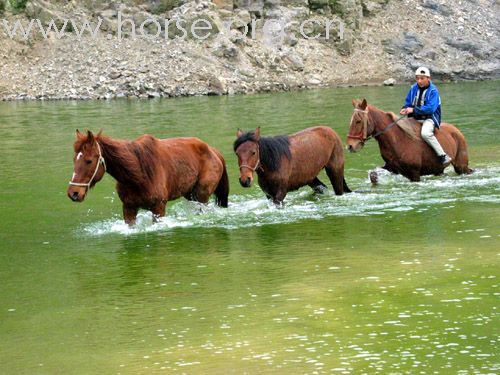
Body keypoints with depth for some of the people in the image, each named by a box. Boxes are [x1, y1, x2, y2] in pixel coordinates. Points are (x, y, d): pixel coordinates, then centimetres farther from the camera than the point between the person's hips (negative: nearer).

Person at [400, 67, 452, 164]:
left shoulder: (433, 91, -11)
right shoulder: (414, 88, 7)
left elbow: (430, 108, -21)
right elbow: (408, 102, 17)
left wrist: (414, 110, -26)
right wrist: (405, 109, -7)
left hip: (429, 118, -7)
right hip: (415, 118, 7)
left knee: (425, 133, -35)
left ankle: (443, 155, -26)